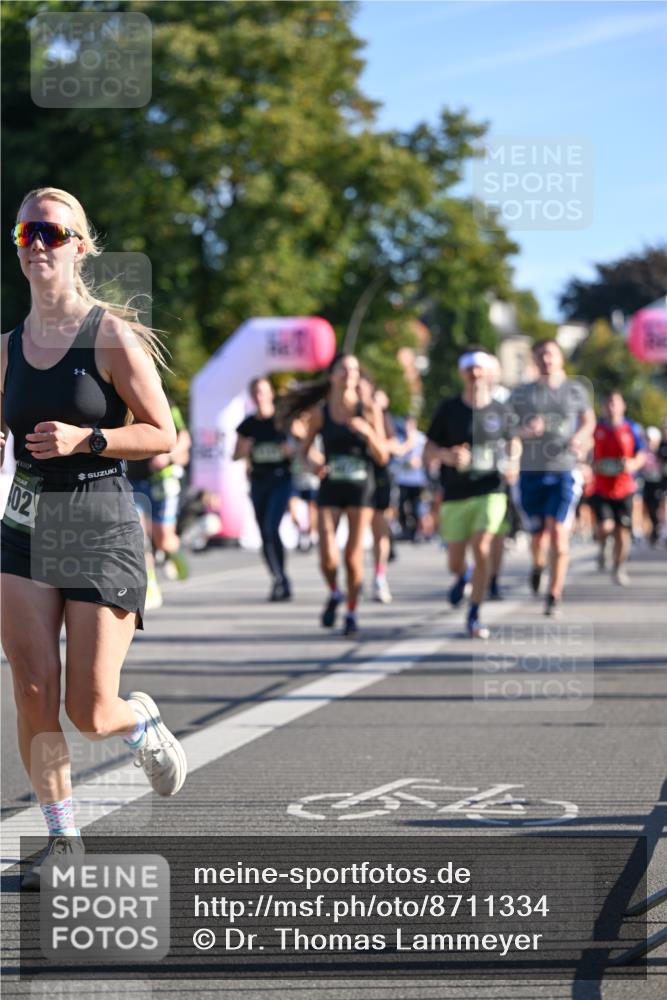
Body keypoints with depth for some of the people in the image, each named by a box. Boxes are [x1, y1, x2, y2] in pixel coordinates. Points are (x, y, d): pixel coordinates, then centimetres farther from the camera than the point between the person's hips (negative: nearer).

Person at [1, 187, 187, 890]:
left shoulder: (110, 336, -7)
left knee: (89, 714, -3)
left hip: (101, 523, -4)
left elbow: (164, 435, -7)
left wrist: (86, 438, -19)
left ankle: (143, 721, 33)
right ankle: (62, 840, 8)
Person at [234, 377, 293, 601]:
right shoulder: (247, 425, 8)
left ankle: (281, 580, -13)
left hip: (280, 479, -5)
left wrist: (291, 449, -18)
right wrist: (243, 449, -8)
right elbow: (236, 456, 13)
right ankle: (279, 582, 16)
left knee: (271, 528, -19)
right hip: (258, 481, 5)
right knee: (265, 534, 5)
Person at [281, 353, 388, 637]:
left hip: (360, 488, 0)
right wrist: (312, 465, -12)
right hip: (330, 487, 0)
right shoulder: (320, 412, 1)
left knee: (353, 557, -2)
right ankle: (333, 594, 21)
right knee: (328, 558, -11)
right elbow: (303, 450, 10)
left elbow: (383, 457, 0)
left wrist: (368, 433, -18)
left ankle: (351, 614, 17)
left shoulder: (369, 411, -1)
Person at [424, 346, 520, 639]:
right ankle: (463, 577, 45)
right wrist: (447, 455, -19)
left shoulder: (501, 411, 4)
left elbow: (513, 441, 21)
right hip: (455, 495, 1)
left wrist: (512, 462, -1)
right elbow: (428, 452, 3)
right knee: (455, 561, 5)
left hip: (490, 491, -1)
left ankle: (474, 616, -8)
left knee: (481, 549, -19)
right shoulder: (448, 409, 0)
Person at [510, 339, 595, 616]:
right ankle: (538, 565, 43)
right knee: (538, 537, 7)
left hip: (564, 471, -1)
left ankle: (554, 596, -2)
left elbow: (589, 421, 20)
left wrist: (579, 438, -2)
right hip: (531, 471, 1)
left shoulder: (575, 391, 5)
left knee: (559, 534, -12)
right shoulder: (521, 393, 5)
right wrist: (525, 431, -16)